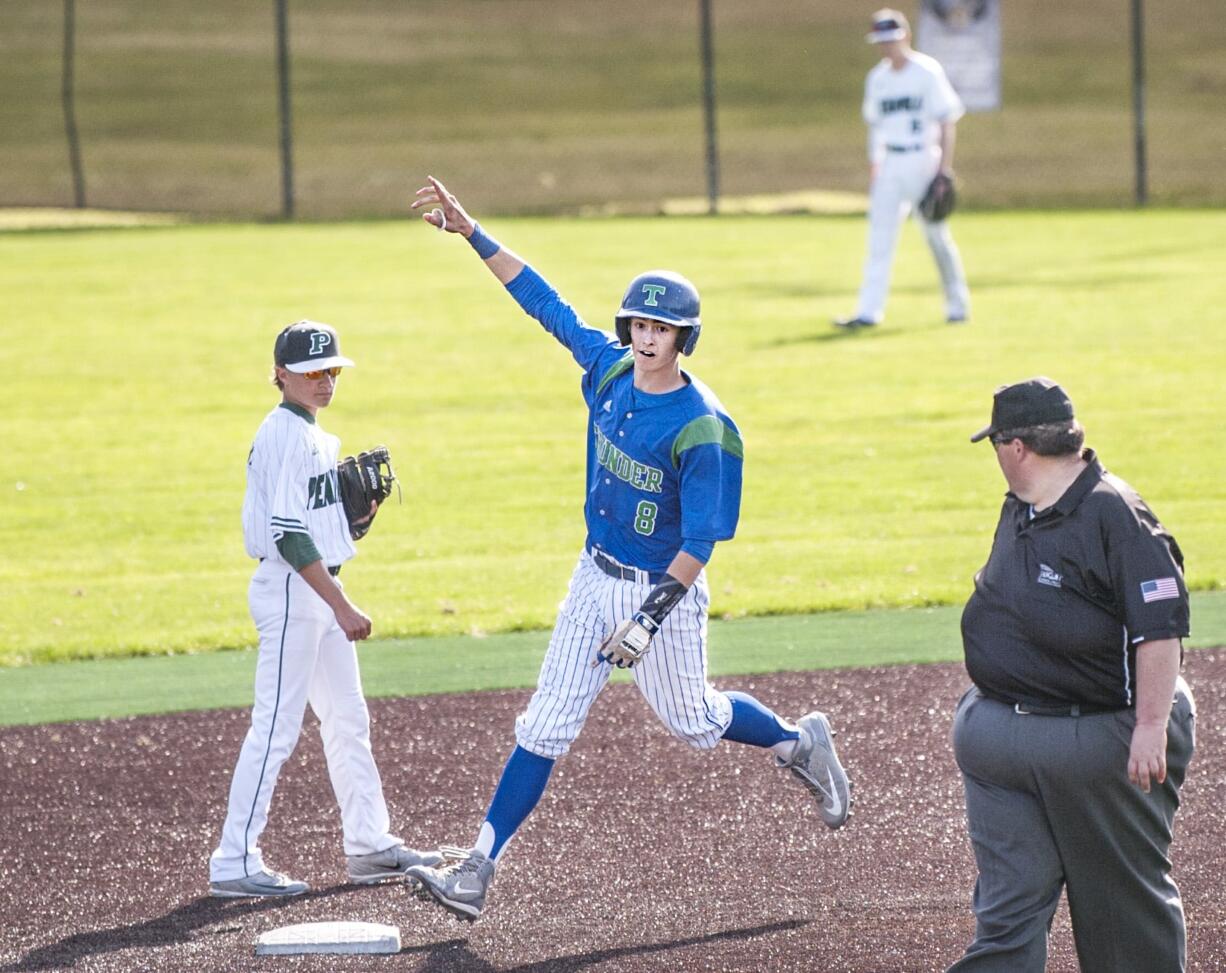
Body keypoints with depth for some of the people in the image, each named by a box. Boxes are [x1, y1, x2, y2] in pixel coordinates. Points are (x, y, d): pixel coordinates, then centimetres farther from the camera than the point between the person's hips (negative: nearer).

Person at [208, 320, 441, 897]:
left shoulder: (315, 437, 15)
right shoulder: (285, 436, -15)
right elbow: (289, 535, -21)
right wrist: (342, 607, -23)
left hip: (321, 590, 10)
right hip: (290, 591, -10)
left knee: (347, 718, 13)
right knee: (276, 725, -10)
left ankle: (369, 846, 20)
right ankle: (234, 863, -9)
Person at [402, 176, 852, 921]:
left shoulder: (701, 427, -23)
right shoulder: (610, 369, -4)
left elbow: (701, 543, -23)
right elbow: (543, 301, 6)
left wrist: (648, 620, -29)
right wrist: (471, 233, 6)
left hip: (663, 589, -6)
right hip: (596, 580, 6)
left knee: (693, 721, 12)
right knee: (548, 725, 1)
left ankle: (800, 744, 40)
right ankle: (481, 867, -1)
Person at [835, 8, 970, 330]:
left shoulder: (928, 72, -6)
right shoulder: (877, 79, 10)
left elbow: (947, 121, -7)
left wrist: (945, 166, -14)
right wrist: (873, 169, 15)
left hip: (923, 161, -5)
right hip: (890, 165, 5)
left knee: (937, 236, 1)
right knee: (879, 237, -4)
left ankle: (958, 305, 15)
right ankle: (869, 312, -9)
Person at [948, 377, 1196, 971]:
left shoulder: (1114, 516, -17)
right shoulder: (1017, 510, 10)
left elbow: (1161, 627, -21)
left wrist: (1150, 727, -25)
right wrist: (987, 711, 24)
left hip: (1104, 739, -7)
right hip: (1001, 738, 7)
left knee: (1126, 899, 8)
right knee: (1008, 906, 1)